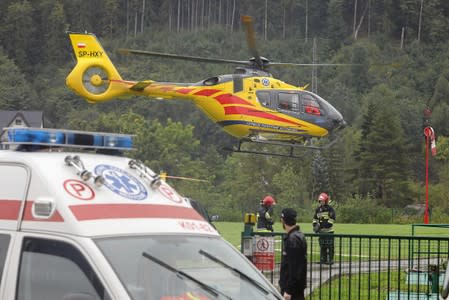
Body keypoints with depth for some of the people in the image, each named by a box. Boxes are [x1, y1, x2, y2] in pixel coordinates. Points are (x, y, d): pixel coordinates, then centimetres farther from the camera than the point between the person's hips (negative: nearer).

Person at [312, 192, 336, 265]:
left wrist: (327, 225, -19)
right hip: (321, 231, 6)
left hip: (329, 230, -6)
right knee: (322, 246, 9)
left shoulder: (330, 209, -5)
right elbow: (315, 218, 20)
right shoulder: (318, 209, 12)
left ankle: (330, 260, -3)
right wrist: (315, 226, 5)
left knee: (329, 246, -7)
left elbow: (333, 218, -11)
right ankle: (323, 259, 16)